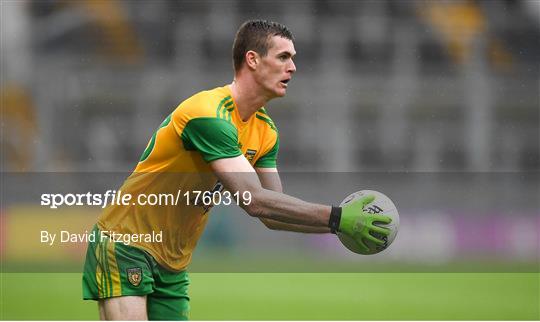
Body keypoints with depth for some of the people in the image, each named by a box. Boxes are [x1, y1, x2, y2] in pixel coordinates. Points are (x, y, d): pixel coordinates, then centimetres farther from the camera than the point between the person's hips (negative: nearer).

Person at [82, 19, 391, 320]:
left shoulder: (266, 130, 5)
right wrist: (336, 218, -29)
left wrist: (340, 223, -7)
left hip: (172, 266, 9)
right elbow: (254, 201, -30)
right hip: (125, 249, -9)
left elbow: (272, 214, 6)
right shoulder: (209, 114, -24)